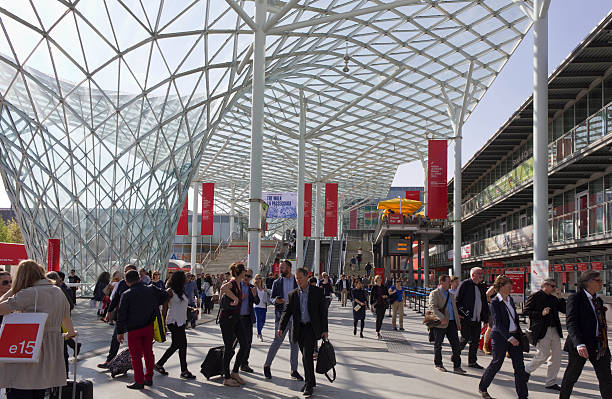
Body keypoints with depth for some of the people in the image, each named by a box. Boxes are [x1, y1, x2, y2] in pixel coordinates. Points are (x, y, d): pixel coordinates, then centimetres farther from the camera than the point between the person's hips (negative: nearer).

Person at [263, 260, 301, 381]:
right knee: (277, 341, -6)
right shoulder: (277, 282, 6)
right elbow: (272, 298, 8)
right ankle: (267, 366, 11)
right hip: (281, 316, -1)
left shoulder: (297, 282, 5)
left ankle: (294, 371, 14)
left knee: (294, 343, 6)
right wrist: (276, 301, -15)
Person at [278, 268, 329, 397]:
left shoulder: (317, 291, -1)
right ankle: (310, 382, 25)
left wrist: (324, 330, -6)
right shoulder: (293, 294, 7)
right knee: (306, 357, 11)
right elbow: (287, 312, 4)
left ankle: (309, 385, -5)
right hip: (299, 329, 4)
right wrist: (281, 328, -8)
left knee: (307, 356, -14)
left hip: (312, 328, -4)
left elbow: (323, 311, -1)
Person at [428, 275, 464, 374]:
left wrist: (458, 322, 17)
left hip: (452, 323, 6)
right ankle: (438, 364, 21)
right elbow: (433, 307, -17)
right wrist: (442, 318, -27)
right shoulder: (434, 293, -5)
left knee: (456, 344, 0)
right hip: (440, 324, -6)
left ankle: (457, 366, 6)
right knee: (438, 345, 6)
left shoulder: (451, 294, 19)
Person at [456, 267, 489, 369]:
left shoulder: (482, 286, 13)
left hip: (477, 320, 6)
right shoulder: (465, 284, -7)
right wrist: (459, 314, -14)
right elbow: (457, 300, -8)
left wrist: (485, 319, 12)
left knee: (475, 341, 8)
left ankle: (472, 361, 18)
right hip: (466, 319, -6)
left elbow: (485, 304, 18)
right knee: (465, 338, -3)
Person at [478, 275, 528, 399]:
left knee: (519, 366, 1)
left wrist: (520, 333, 14)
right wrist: (509, 337, -27)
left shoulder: (510, 299, 10)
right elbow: (498, 323, -19)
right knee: (496, 363, 6)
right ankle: (482, 388, 27)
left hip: (514, 335, 6)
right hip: (501, 337, -6)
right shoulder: (495, 302, -13)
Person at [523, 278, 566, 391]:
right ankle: (527, 370, 17)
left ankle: (550, 382, 15)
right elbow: (526, 311, -10)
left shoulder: (554, 298, 15)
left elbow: (565, 310, 12)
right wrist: (541, 313, -19)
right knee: (543, 355, -8)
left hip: (554, 330, 7)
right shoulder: (535, 296, -4)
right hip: (542, 331, -7)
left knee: (556, 356, 6)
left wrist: (561, 298, 3)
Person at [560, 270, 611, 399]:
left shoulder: (598, 300, 14)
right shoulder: (575, 298, -9)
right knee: (571, 376, 8)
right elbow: (571, 323, -18)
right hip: (581, 346, -6)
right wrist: (579, 344, -30)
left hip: (600, 345, 6)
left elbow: (602, 323, 17)